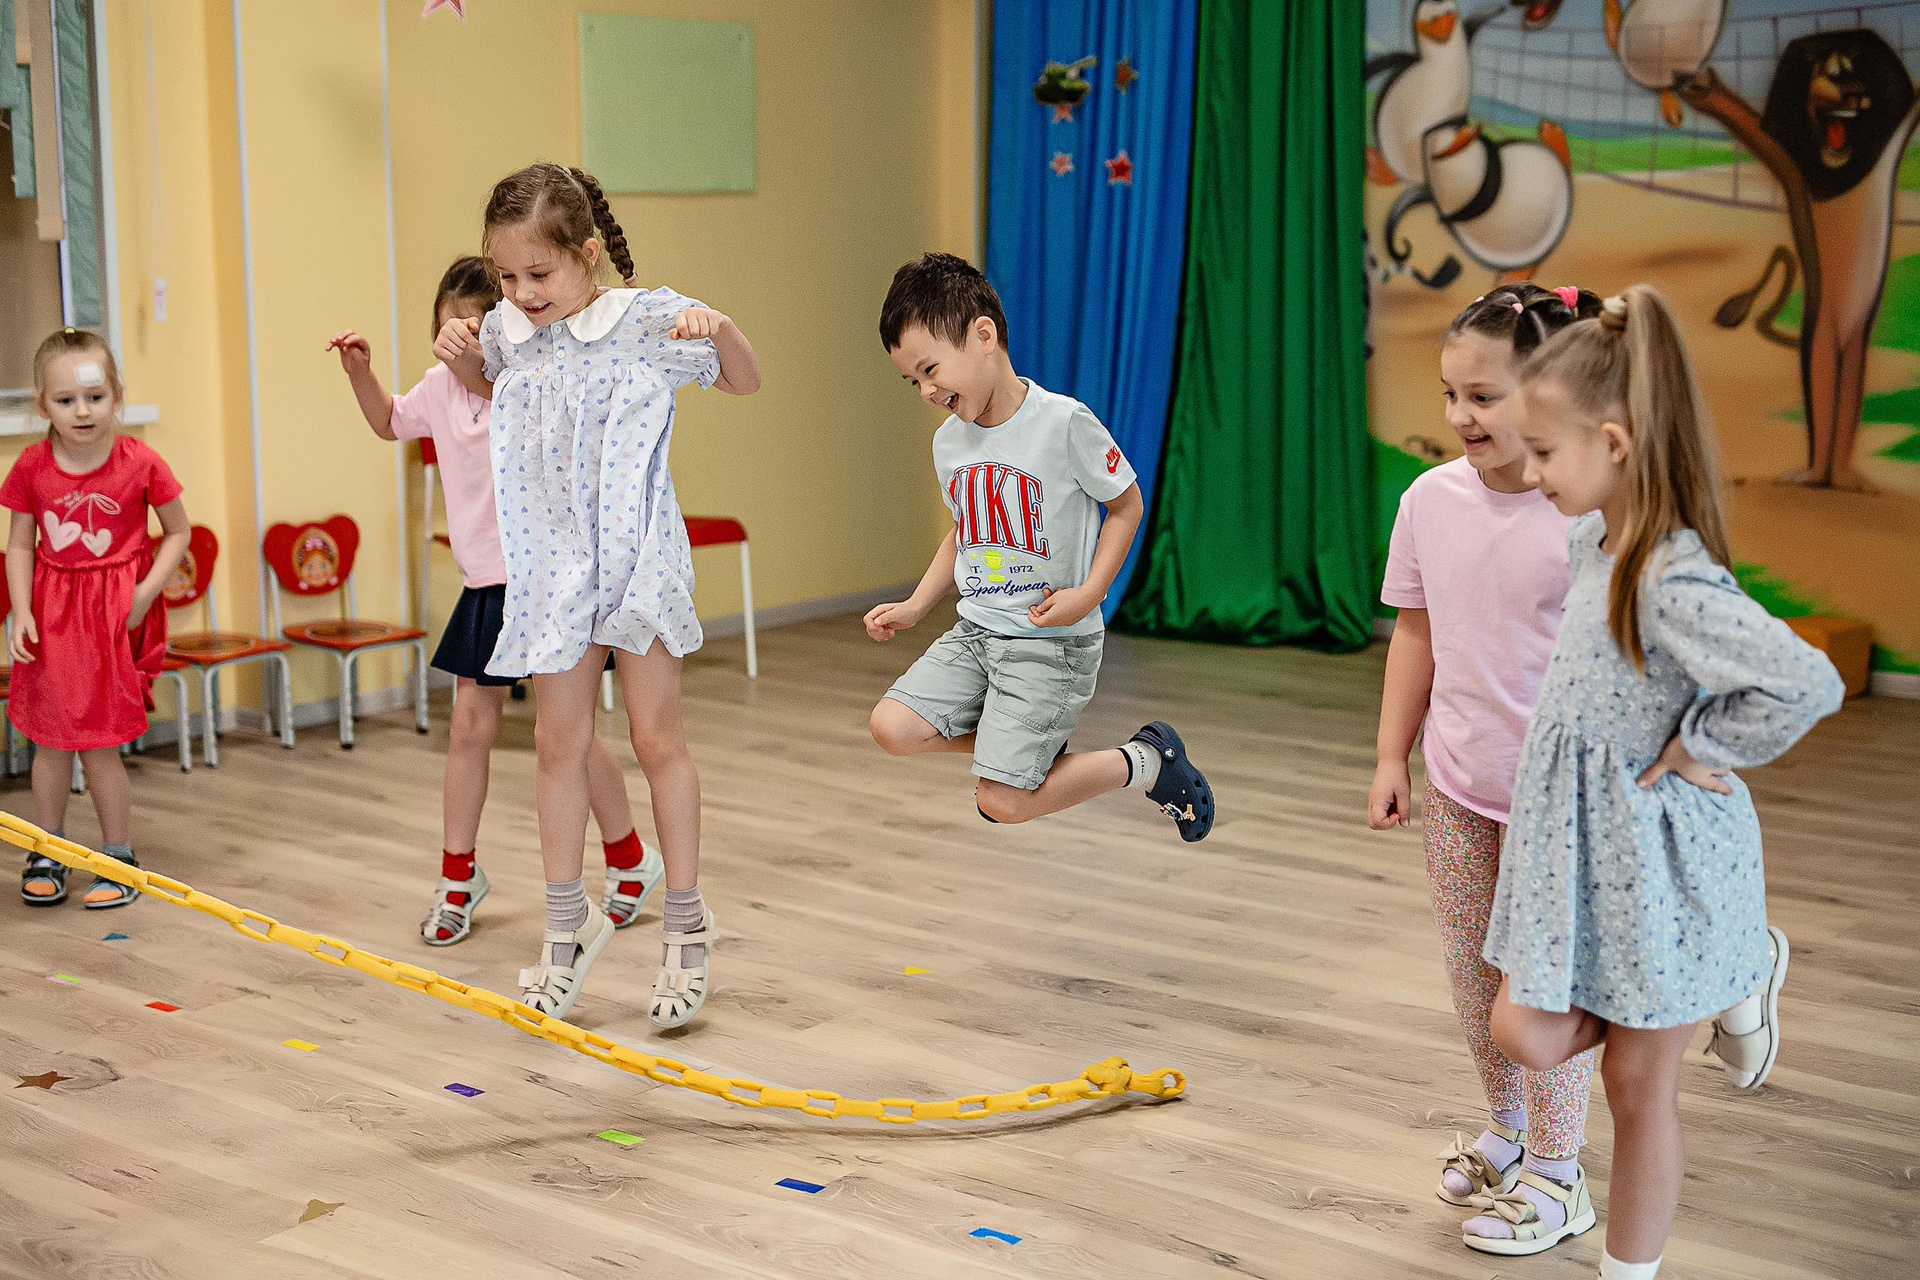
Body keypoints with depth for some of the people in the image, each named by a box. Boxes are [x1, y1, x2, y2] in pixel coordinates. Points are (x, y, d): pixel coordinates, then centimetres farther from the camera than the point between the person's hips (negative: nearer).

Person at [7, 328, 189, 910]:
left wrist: (147, 591, -11)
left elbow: (178, 532, 0)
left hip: (116, 613, -3)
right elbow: (20, 545, 3)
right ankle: (47, 855, 28)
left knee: (99, 745, 1)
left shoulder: (141, 463, -12)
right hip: (52, 610, 3)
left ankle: (120, 859, 18)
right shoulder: (32, 466, -6)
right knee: (51, 740, 11)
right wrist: (21, 612, -7)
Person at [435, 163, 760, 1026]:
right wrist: (461, 358, 5)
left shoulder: (643, 320, -9)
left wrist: (722, 330, -21)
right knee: (556, 742, 9)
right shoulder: (508, 332, 3)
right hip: (552, 564, 4)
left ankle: (686, 925, 15)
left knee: (656, 737, 2)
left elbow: (746, 383, 0)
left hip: (636, 556, -4)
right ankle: (569, 925, 22)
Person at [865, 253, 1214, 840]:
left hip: (1054, 641, -7)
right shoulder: (948, 442, 4)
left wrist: (1089, 594, -17)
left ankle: (1146, 760, 11)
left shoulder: (1063, 422, -17)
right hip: (976, 630, 7)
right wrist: (915, 606, 11)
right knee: (892, 728, -10)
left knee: (1000, 804, -12)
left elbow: (1126, 504, -6)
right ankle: (1030, 745, 13)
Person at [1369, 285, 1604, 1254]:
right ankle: (1507, 1128, 39)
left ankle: (1555, 1175, 21)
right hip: (1459, 788, 5)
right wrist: (1392, 756, 7)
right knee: (1473, 975, 17)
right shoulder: (1431, 499, -3)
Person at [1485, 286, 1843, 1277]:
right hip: (1574, 830, 8)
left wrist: (1697, 746, -23)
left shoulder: (1674, 581, -28)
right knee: (1526, 1036, 9)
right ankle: (1733, 980, 28)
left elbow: (1807, 685, -38)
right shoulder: (1592, 537, -1)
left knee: (1638, 1079, 9)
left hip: (1652, 849, -8)